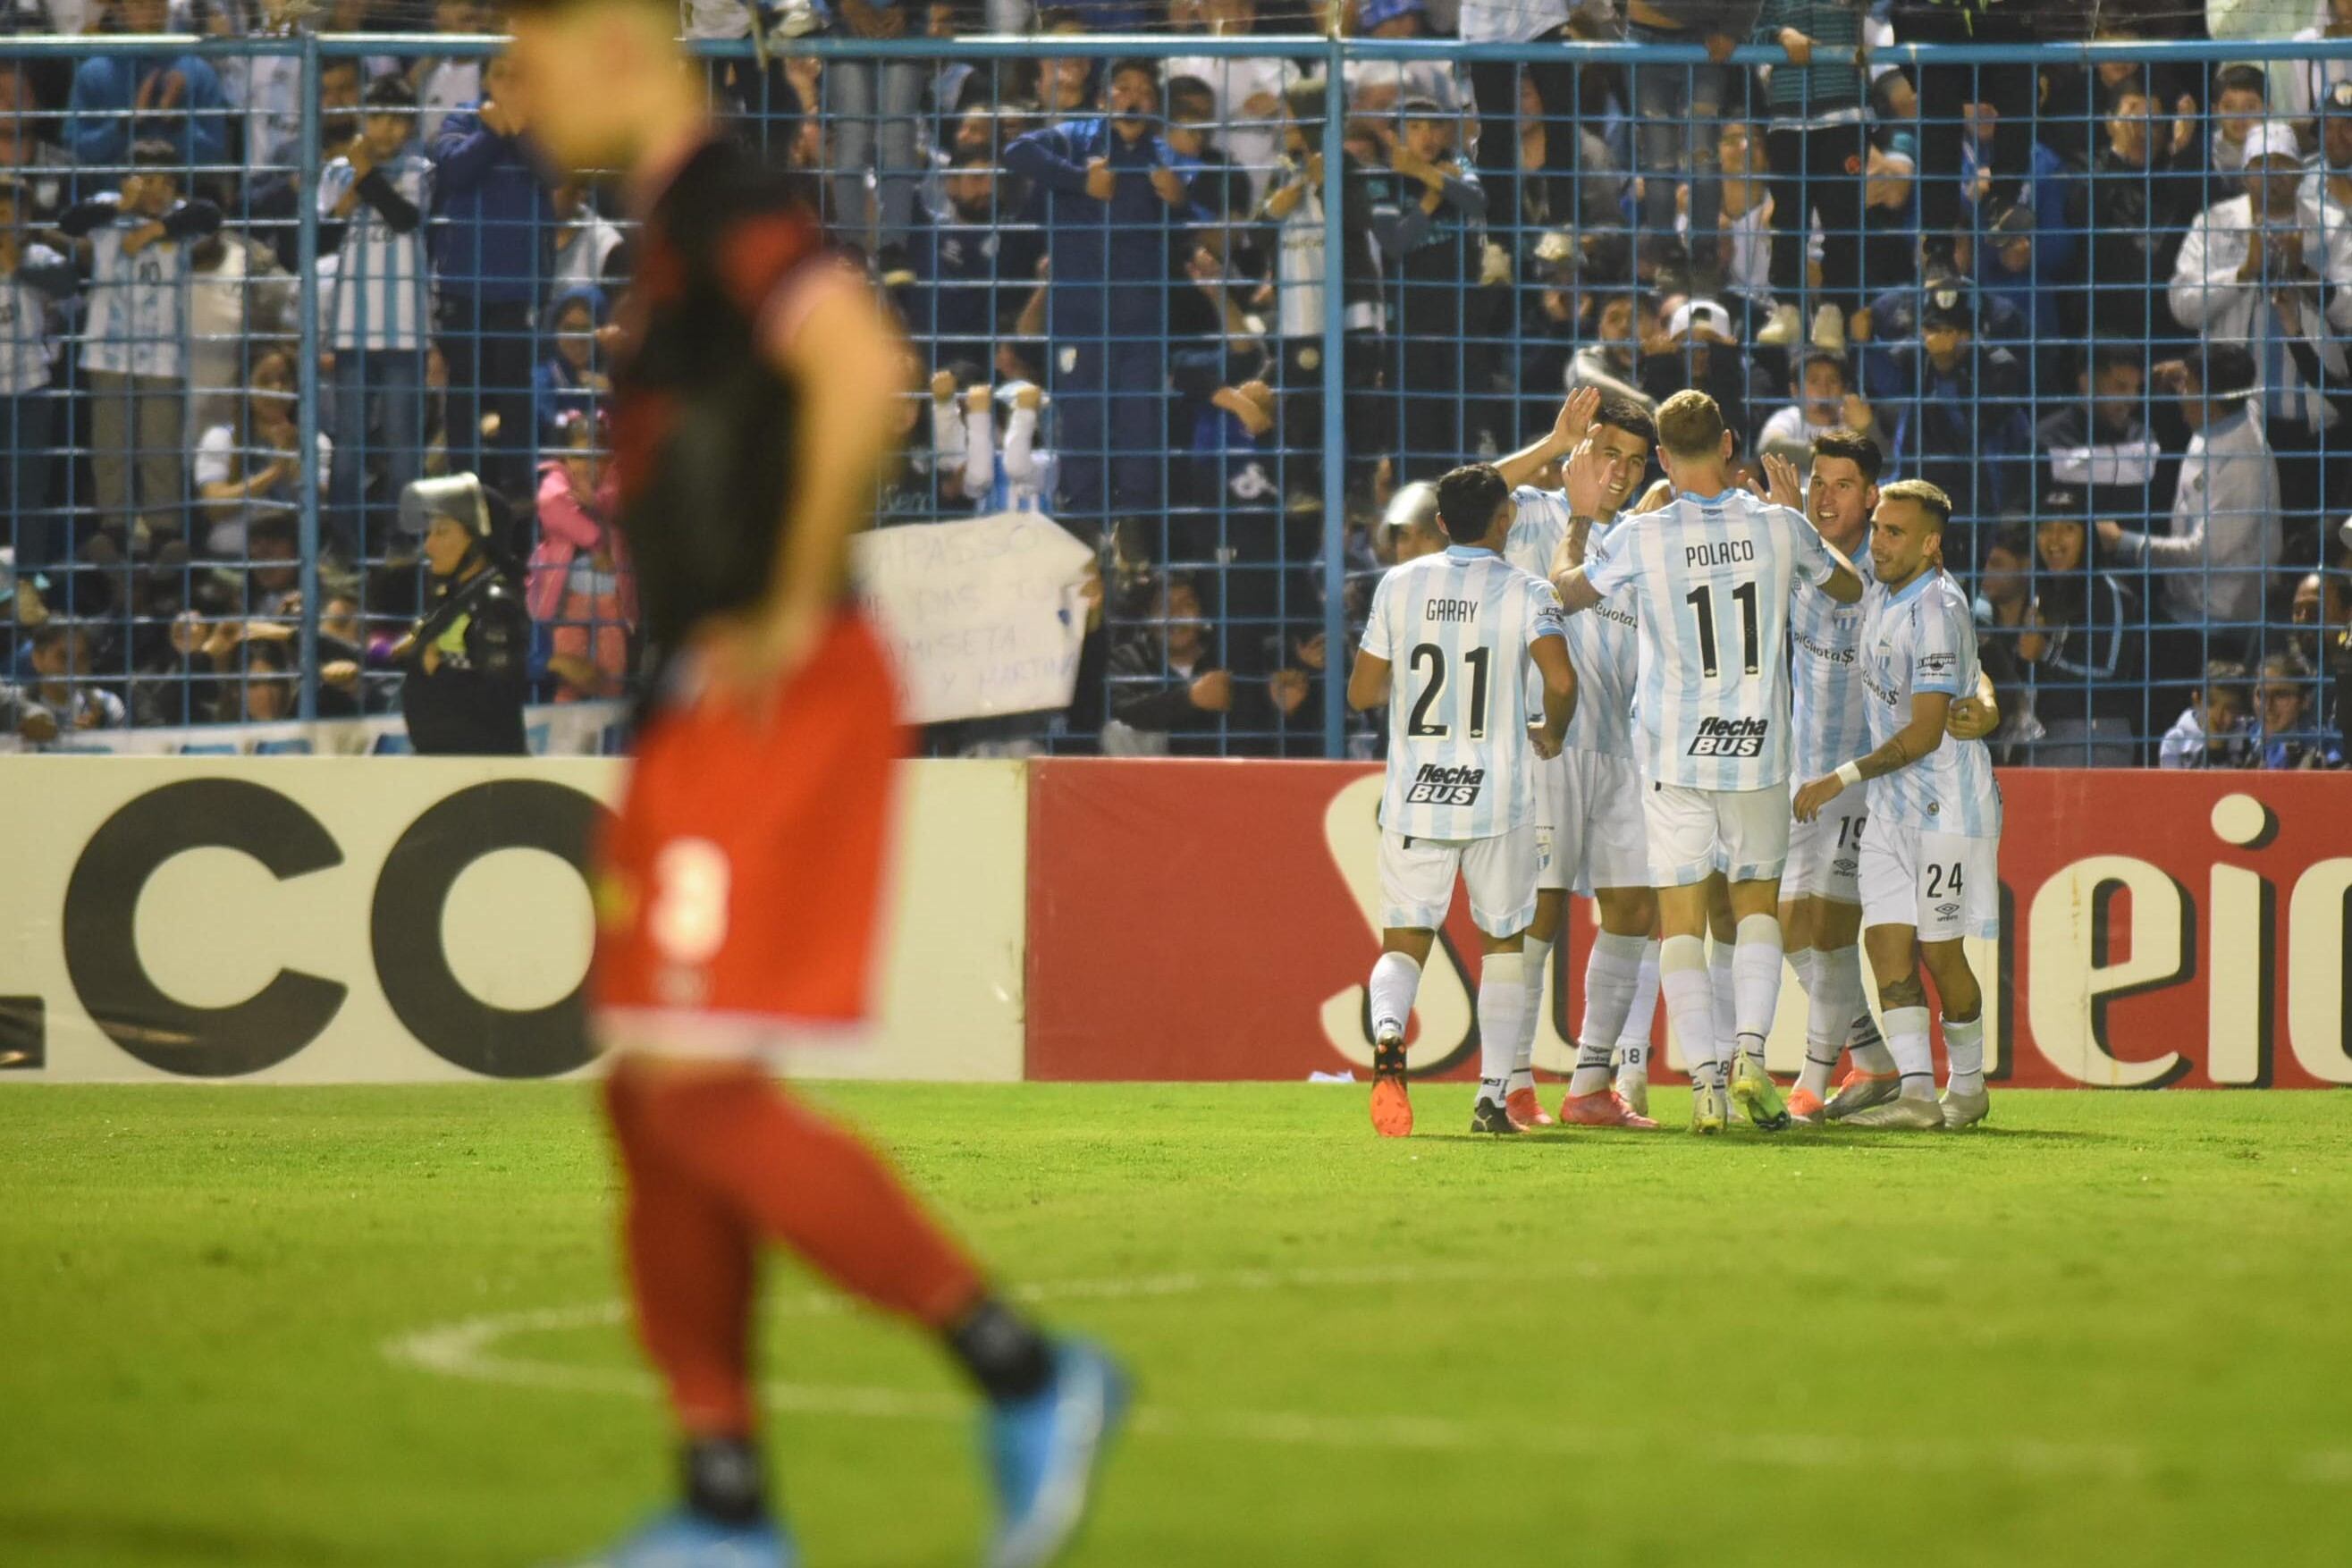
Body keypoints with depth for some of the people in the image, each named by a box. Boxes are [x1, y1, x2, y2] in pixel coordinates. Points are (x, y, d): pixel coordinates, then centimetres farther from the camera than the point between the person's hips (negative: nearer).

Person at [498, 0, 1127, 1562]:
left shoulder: (726, 204, -12)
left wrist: (791, 611, -21)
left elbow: (864, 369, -29)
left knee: (699, 1094, -14)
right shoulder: (678, 223, 20)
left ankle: (1023, 1374, -10)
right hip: (713, 717, 10)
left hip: (768, 701, -10)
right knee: (657, 1100, 8)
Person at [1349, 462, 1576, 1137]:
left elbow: (1361, 694, 6)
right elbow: (1561, 680, -19)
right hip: (1498, 797, -1)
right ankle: (1492, 1095, 8)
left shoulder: (1399, 585, 3)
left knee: (1403, 944, 4)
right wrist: (1551, 733, 3)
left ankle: (1387, 1033, -28)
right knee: (1503, 942, 15)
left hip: (1413, 800, 1)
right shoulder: (1524, 592, -4)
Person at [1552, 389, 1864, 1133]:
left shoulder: (1642, 539, -8)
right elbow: (1849, 586, 17)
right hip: (1760, 751, 2)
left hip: (1675, 757, -2)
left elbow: (1567, 593, 10)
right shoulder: (1779, 527, -3)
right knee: (1758, 902, 15)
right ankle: (1751, 1052, -2)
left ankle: (1705, 1074, -7)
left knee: (1681, 918, 3)